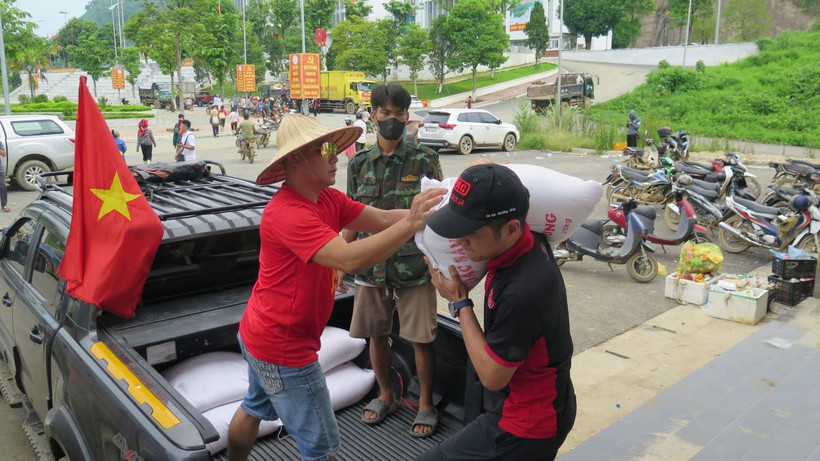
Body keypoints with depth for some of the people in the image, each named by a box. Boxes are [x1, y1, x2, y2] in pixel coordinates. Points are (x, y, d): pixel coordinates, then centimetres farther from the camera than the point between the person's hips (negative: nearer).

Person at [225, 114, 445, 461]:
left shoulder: (328, 199, -1)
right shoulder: (288, 212, -29)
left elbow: (381, 219, -8)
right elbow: (349, 259, -41)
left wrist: (422, 211, -21)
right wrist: (411, 224, -43)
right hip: (283, 347, -10)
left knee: (254, 409, 30)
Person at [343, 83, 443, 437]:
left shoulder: (424, 160, -4)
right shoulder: (358, 163, 5)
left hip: (414, 267, -3)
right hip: (371, 266, 3)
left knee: (421, 338, 4)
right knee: (376, 334, 14)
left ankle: (425, 403, 25)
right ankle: (385, 396, 36)